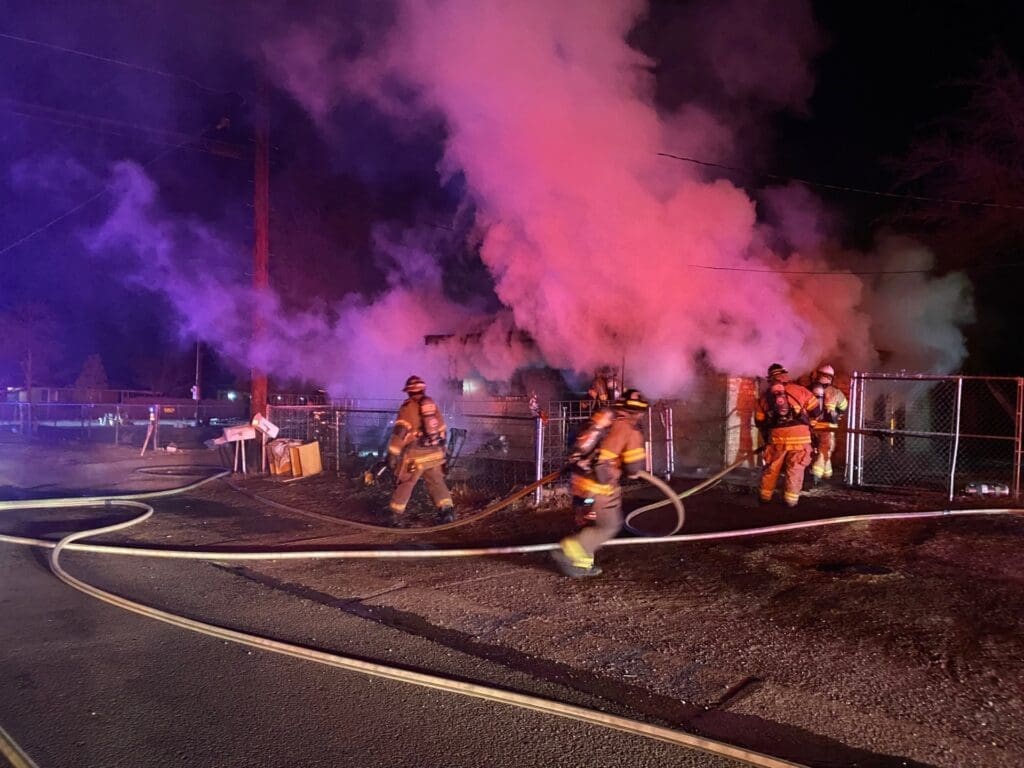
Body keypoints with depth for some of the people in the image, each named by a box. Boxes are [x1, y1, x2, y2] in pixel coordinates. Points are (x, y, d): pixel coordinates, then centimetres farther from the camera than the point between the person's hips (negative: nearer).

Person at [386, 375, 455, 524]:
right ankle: (447, 509, -6)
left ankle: (395, 513, 18)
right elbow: (441, 429, 19)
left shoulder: (408, 407, -9)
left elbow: (399, 432, -16)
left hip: (415, 455, -5)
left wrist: (392, 453, -15)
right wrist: (440, 450, 30)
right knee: (436, 483, 10)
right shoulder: (432, 405, 11)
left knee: (405, 483, 8)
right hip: (435, 453, 5)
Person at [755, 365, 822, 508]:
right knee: (795, 469, 8)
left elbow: (759, 422, 14)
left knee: (771, 468, 15)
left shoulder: (765, 396, 11)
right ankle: (791, 499, 10)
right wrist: (807, 419, 25)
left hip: (777, 437, 2)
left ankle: (765, 496, 24)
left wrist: (766, 434, 28)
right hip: (799, 436, -2)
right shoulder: (800, 390, 2)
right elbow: (815, 411, 6)